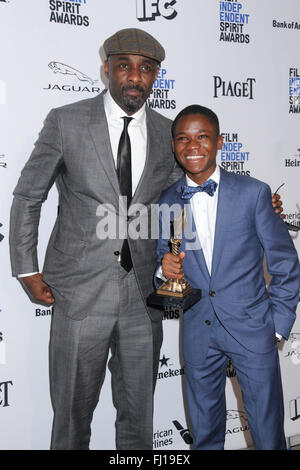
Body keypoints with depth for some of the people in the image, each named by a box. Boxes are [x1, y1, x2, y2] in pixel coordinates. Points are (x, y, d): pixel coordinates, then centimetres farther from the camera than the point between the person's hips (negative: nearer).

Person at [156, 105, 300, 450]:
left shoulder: (253, 192, -6)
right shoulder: (168, 202, 1)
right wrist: (165, 263, -12)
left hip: (252, 328, -2)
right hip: (197, 329, 3)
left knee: (267, 432, 9)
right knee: (204, 432, 18)